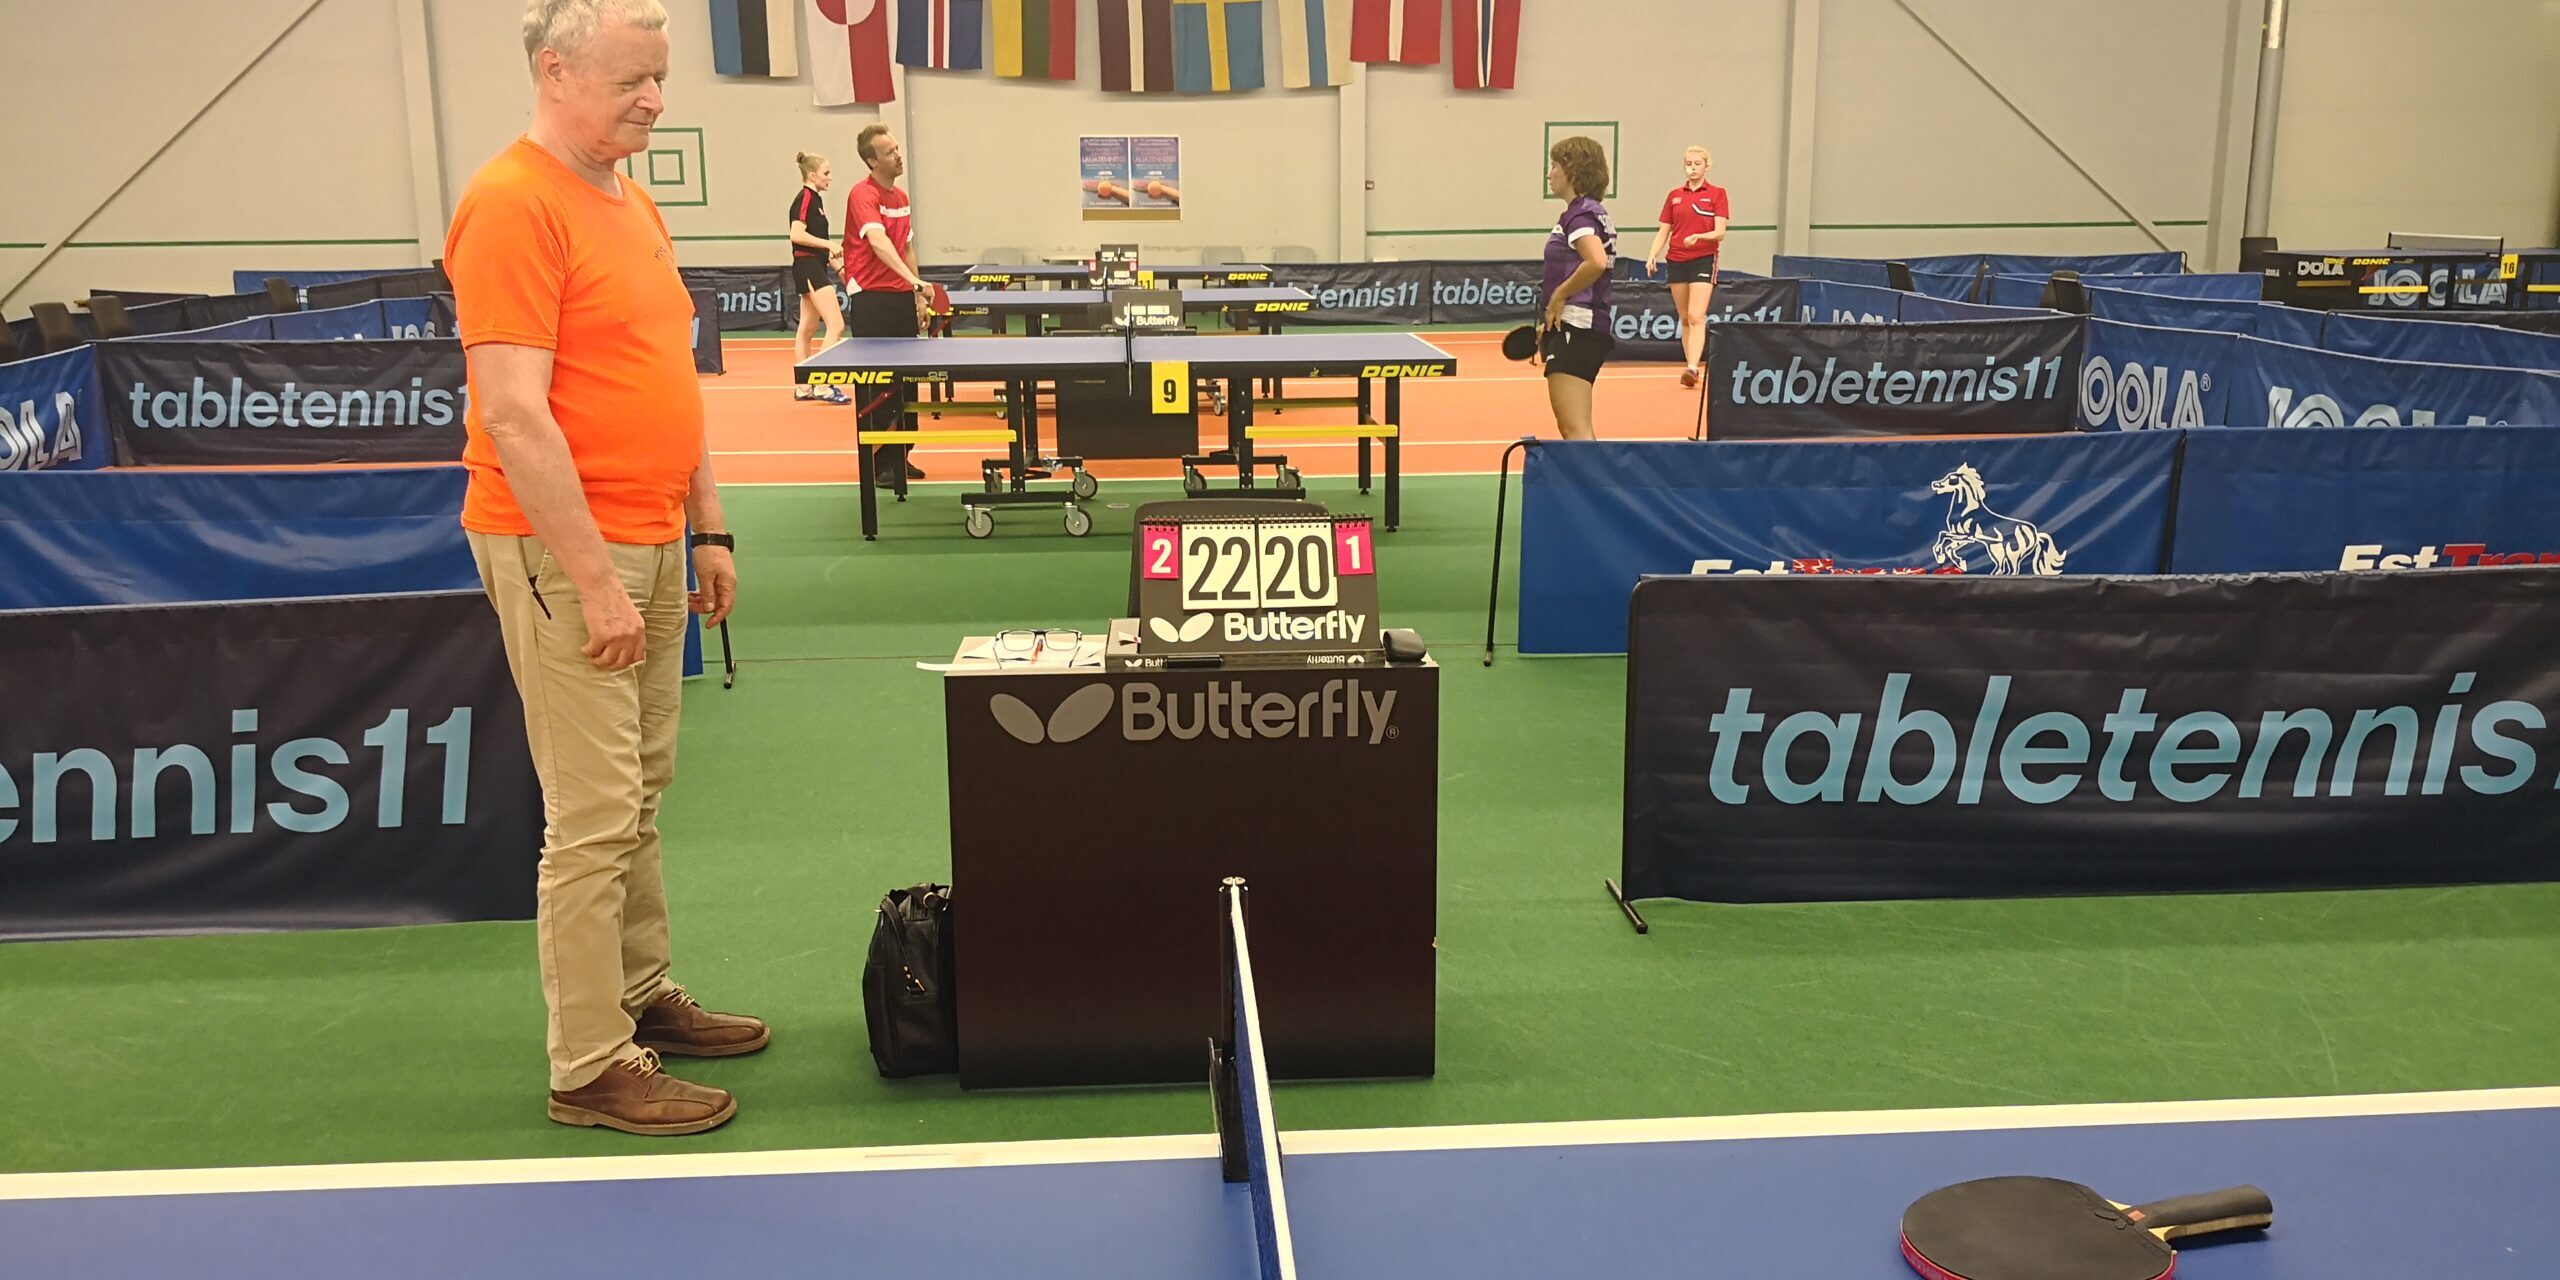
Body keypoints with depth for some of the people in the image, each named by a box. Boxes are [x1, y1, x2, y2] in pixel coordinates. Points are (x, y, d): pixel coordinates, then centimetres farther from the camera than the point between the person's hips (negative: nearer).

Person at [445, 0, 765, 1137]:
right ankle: (590, 1067, 6)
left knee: (640, 797, 16)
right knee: (593, 818, -4)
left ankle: (644, 998, 29)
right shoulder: (514, 204, -14)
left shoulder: (634, 204, 15)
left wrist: (705, 531, 17)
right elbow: (514, 415, -20)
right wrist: (596, 580, -21)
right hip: (565, 550, -9)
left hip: (649, 543, 9)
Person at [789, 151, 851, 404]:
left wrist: (837, 263, 18)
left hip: (816, 268, 10)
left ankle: (803, 388, 16)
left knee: (807, 330, 11)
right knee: (836, 326, -15)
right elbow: (797, 234, -22)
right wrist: (829, 244, -23)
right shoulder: (805, 199, -11)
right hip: (808, 267, -10)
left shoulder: (816, 199, 18)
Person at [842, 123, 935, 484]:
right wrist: (915, 281, -41)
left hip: (902, 299, 8)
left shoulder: (901, 198, 14)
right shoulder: (863, 194, -12)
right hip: (872, 301, -8)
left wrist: (919, 297, 16)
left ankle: (899, 457, 19)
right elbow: (878, 241, -29)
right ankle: (877, 464, 3)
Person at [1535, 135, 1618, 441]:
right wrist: (1550, 323, 21)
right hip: (1584, 327, 11)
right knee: (1574, 429, 17)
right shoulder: (1592, 212, 19)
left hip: (1577, 328, -11)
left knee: (1575, 431, -15)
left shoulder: (1578, 214, -11)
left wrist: (1560, 295, -18)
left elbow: (1597, 261, -30)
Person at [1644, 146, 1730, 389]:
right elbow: (1663, 231, 11)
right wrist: (1652, 255, -5)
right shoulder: (1674, 195, 11)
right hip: (1677, 261, 5)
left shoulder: (1717, 194, 0)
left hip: (1703, 260, -4)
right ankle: (1691, 367, 14)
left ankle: (1692, 368, -25)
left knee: (1696, 316, -16)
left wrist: (1698, 236, -26)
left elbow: (1719, 232, -7)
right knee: (1684, 318, 7)